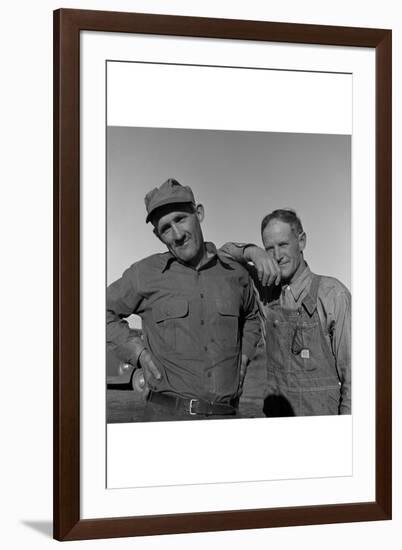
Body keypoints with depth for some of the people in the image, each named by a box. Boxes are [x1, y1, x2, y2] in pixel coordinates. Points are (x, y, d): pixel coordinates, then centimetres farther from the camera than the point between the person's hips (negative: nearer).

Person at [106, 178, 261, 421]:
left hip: (226, 417, 3)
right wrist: (138, 353, 2)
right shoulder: (146, 274, 3)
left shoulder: (235, 274, 10)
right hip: (167, 416, -2)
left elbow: (251, 317, 32)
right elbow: (104, 312, 14)